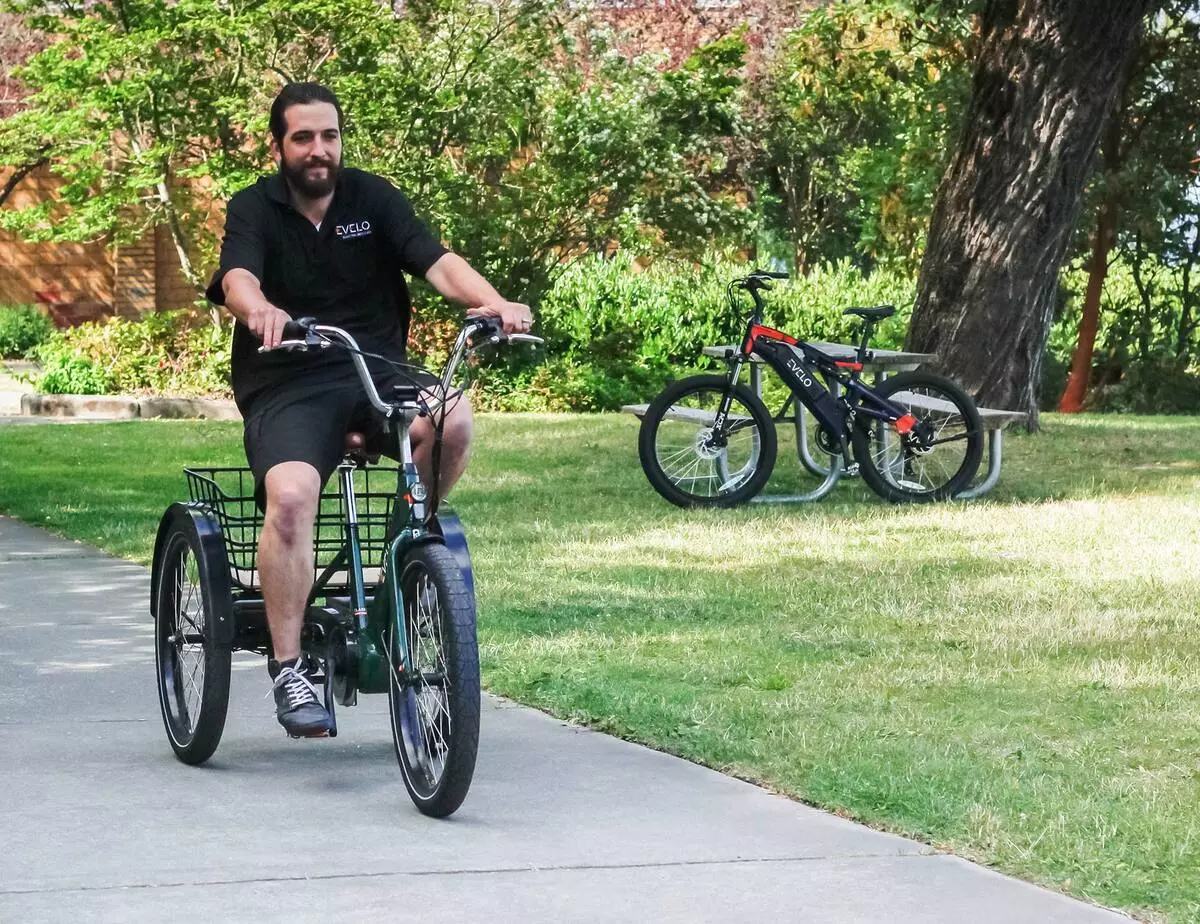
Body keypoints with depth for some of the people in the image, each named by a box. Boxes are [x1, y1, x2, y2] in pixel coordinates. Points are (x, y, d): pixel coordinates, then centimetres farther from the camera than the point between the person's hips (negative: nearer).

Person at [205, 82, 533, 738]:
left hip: (375, 370, 2)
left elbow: (437, 262, -8)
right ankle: (288, 671, -23)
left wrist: (493, 302, -29)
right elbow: (238, 281, -20)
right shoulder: (254, 210, 0)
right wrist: (263, 311, -46)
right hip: (286, 387, -2)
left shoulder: (372, 198, 6)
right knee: (290, 495, -31)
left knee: (452, 420, -30)